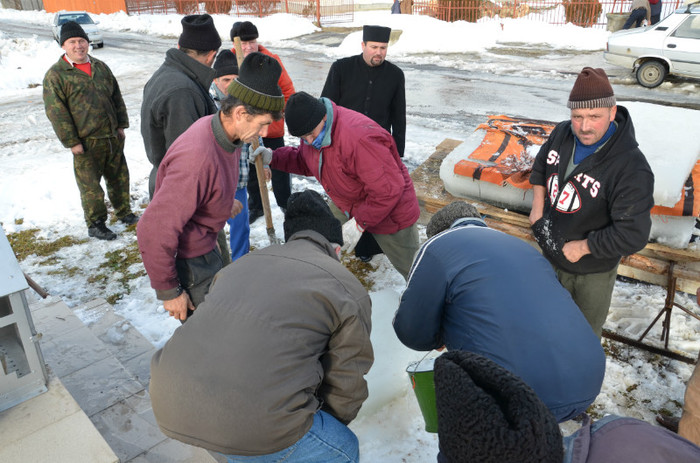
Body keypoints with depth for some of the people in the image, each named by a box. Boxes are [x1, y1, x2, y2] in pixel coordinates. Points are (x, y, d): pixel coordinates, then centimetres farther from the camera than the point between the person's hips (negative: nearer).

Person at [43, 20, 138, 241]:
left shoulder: (100, 67, 10)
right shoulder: (56, 75, -8)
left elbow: (116, 97, 15)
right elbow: (56, 112, -11)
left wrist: (121, 124, 10)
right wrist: (71, 141, -14)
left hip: (113, 137, 5)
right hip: (86, 142, -5)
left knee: (119, 177, 16)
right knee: (90, 184, 3)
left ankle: (124, 212, 34)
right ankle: (95, 224, 17)